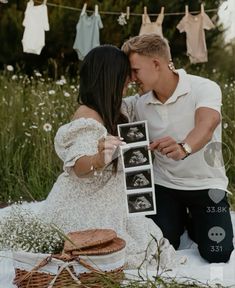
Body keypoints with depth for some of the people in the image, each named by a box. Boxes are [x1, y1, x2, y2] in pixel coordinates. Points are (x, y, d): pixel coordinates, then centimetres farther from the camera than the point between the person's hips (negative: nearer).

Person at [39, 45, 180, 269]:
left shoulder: (112, 112, 8)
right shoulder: (87, 117, -21)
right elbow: (79, 167, -32)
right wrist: (98, 160, -51)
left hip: (106, 206, 10)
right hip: (84, 212, -9)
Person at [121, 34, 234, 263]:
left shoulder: (204, 88, -18)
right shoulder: (139, 103, -4)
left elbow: (205, 127, -39)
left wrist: (184, 148, -59)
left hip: (206, 184, -3)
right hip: (164, 184, 3)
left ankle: (194, 223, 22)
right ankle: (179, 219, 26)